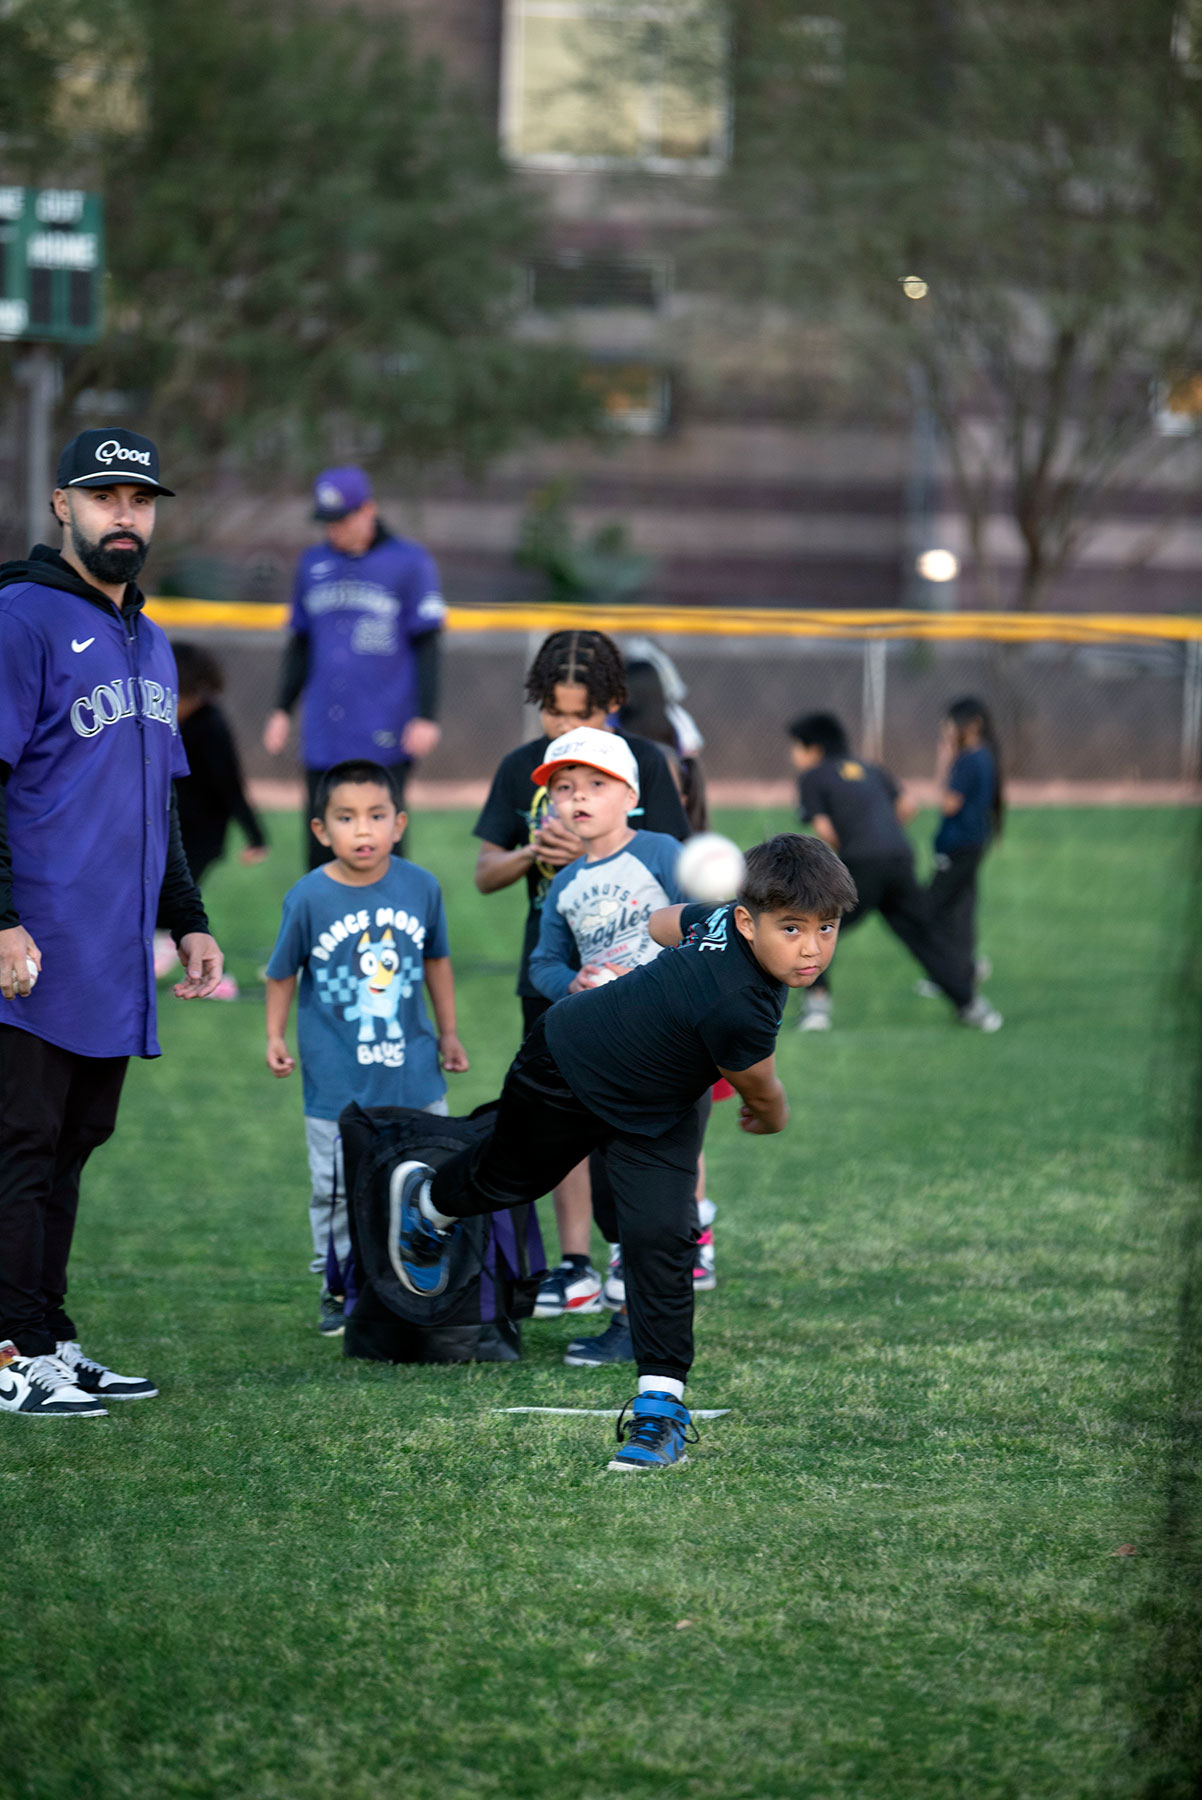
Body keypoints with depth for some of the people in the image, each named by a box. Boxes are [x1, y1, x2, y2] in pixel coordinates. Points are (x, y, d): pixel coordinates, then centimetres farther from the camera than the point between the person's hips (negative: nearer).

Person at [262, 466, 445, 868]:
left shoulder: (409, 563, -2)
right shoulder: (313, 564, 13)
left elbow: (427, 646, -3)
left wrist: (425, 717, -10)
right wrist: (282, 710, 16)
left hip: (383, 740, -5)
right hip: (322, 740, 5)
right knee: (321, 848, 5)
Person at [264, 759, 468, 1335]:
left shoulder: (421, 887, -4)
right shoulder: (309, 898, -11)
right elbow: (283, 972, 3)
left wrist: (447, 1033, 17)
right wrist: (276, 1037, 0)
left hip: (413, 1071, 2)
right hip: (337, 1079, -2)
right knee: (338, 1191, 5)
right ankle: (339, 1290, 22)